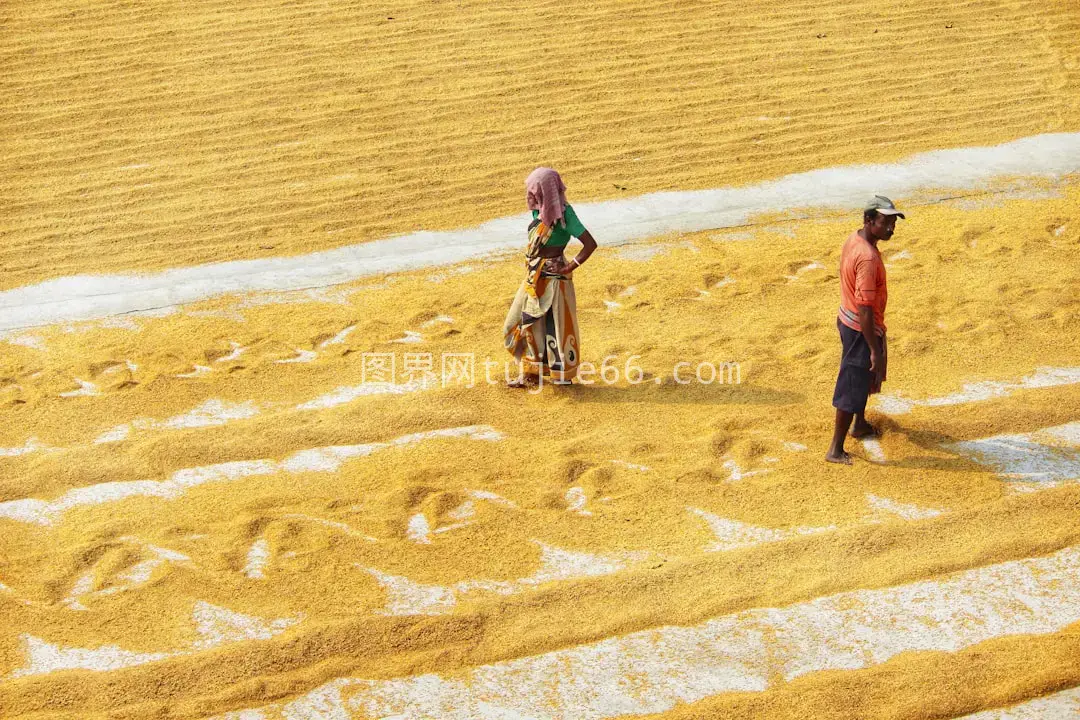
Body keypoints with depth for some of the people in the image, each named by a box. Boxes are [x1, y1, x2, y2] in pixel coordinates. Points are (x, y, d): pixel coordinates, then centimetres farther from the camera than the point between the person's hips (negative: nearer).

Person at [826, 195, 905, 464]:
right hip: (861, 329, -10)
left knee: (868, 375, 29)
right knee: (852, 388, 1)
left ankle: (860, 424, 49)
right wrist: (875, 349, -25)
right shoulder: (868, 258, -30)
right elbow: (865, 308, -30)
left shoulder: (853, 239, 0)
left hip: (848, 320, 10)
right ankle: (836, 450, 10)